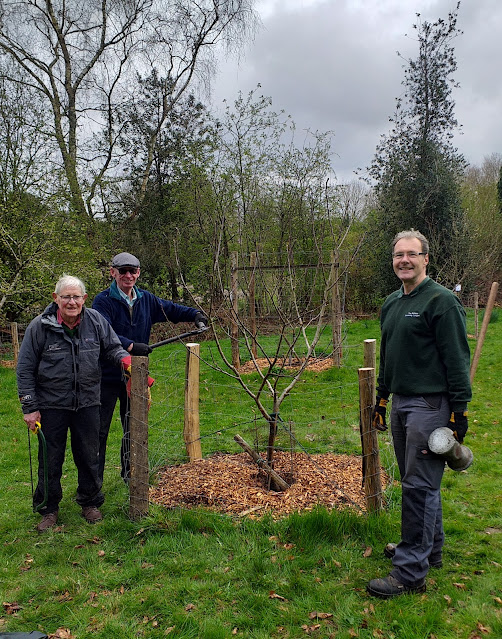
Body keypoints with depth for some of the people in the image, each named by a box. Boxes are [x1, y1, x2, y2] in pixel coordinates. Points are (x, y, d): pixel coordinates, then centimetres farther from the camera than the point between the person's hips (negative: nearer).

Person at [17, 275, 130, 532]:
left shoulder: (95, 321, -4)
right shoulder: (40, 326, -10)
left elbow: (112, 347, 9)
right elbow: (25, 369, -4)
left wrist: (125, 358, -15)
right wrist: (29, 407, -6)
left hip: (87, 403, 2)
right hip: (51, 405, -2)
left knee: (89, 456, 13)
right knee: (50, 460, 10)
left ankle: (90, 503, 34)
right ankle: (48, 509, 30)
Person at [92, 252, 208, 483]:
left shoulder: (145, 299, 6)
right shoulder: (103, 301, -13)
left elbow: (170, 309, 19)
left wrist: (194, 314, 4)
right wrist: (130, 346, -37)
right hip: (107, 375, -6)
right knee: (99, 429, 2)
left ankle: (130, 473, 34)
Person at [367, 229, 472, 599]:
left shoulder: (442, 301, -12)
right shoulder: (391, 303, 14)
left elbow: (457, 359, -14)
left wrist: (459, 410, -16)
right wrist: (381, 398, 21)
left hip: (430, 405, -8)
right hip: (400, 403, 9)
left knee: (420, 486, -5)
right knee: (415, 481, 17)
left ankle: (410, 572, 3)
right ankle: (431, 549, 33)